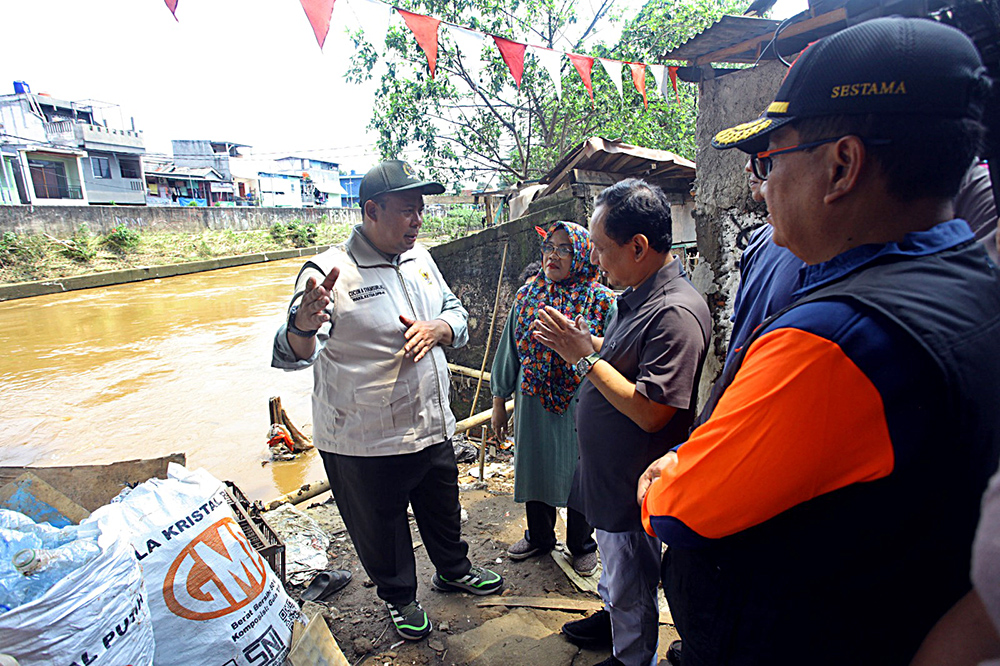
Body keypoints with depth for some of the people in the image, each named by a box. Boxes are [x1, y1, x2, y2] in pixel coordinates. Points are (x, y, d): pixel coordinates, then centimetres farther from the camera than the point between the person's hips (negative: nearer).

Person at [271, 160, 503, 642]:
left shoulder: (420, 259, 2)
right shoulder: (329, 272, -19)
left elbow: (456, 313, 10)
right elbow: (291, 355, -27)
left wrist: (437, 328, -13)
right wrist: (303, 325, -50)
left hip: (434, 428, 6)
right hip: (365, 444, -5)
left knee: (443, 511, 27)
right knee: (380, 530, 18)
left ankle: (454, 571, 55)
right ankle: (399, 597, 47)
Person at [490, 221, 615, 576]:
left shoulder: (602, 300, -8)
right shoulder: (527, 296, 3)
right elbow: (509, 350, 7)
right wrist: (499, 400, 9)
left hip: (581, 408, -3)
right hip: (533, 403, 4)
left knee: (579, 474, 12)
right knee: (535, 469, 18)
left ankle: (581, 545, 38)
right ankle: (539, 536, 43)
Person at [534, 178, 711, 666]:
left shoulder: (676, 313, -29)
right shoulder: (637, 295, 3)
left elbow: (650, 412, -30)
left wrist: (584, 358, -26)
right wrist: (583, 342, 0)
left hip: (635, 484, -9)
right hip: (607, 471, 9)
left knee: (631, 582, 16)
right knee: (613, 559, 31)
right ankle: (610, 617, 55)